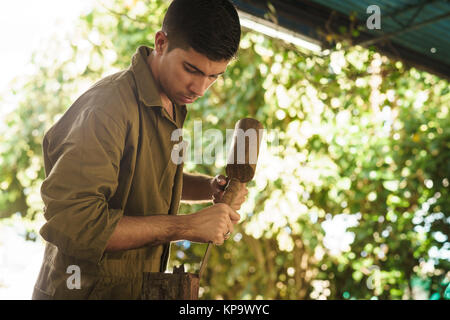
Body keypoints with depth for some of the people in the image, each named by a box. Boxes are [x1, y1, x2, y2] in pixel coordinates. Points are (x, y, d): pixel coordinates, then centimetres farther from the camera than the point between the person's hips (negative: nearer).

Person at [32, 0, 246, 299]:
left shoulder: (172, 103, 3)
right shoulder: (109, 105, -25)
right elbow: (69, 221, -32)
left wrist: (210, 188, -3)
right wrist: (188, 226, -30)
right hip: (87, 289, -8)